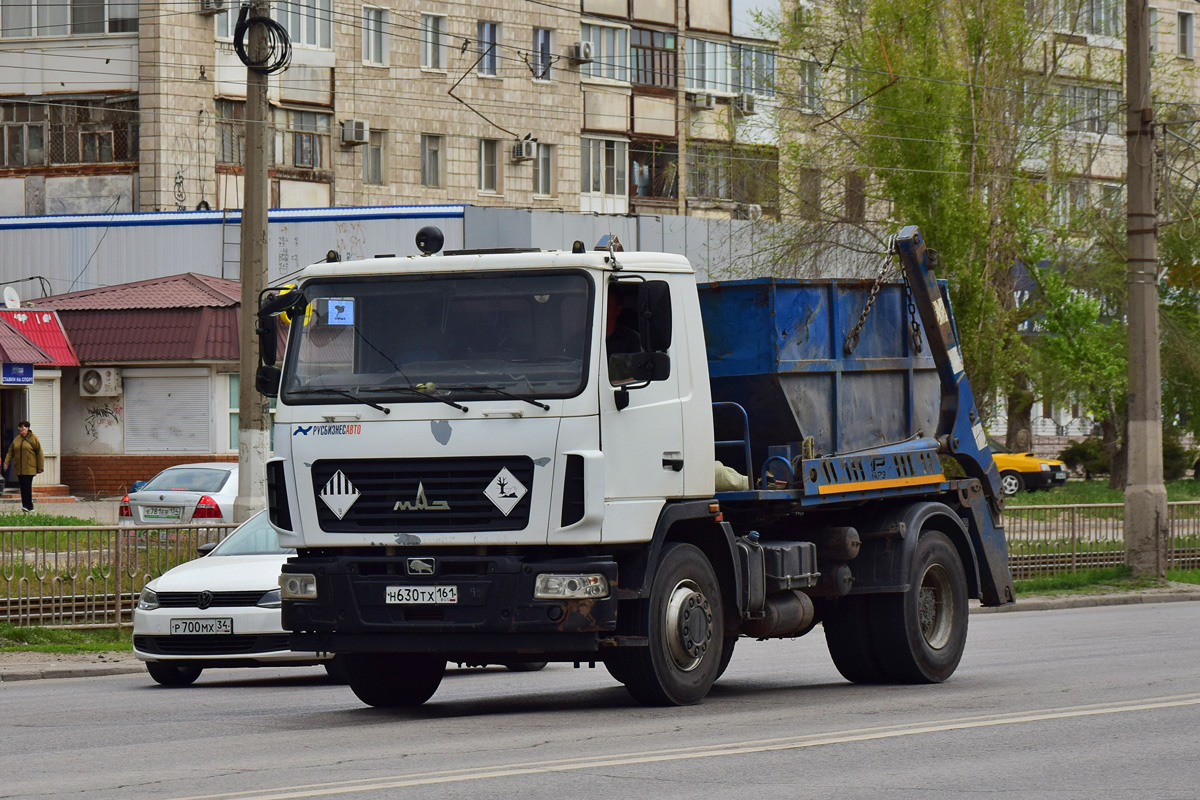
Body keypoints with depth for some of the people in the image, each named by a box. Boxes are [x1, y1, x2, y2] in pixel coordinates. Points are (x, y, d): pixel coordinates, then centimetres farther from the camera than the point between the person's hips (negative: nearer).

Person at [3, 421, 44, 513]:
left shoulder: (33, 439, -3)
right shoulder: (16, 439, 12)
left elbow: (39, 453, -3)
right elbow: (10, 452, 14)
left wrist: (40, 467, -6)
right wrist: (6, 463, 0)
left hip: (29, 468, -5)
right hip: (19, 469, 5)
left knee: (27, 487, -12)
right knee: (23, 487, 4)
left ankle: (28, 506, -11)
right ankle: (29, 506, 11)